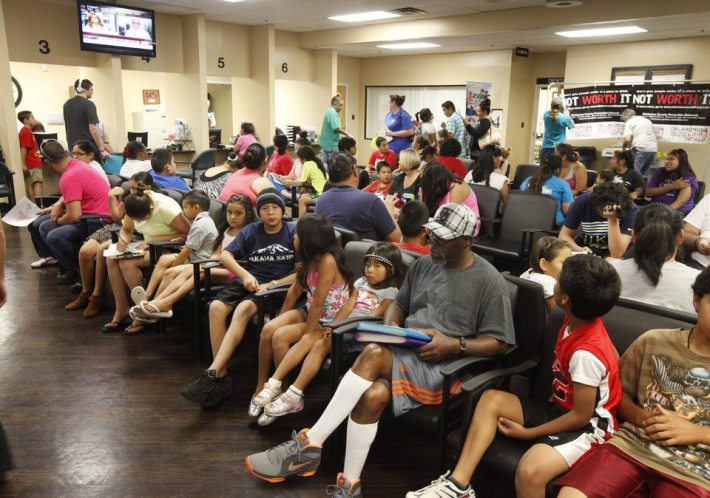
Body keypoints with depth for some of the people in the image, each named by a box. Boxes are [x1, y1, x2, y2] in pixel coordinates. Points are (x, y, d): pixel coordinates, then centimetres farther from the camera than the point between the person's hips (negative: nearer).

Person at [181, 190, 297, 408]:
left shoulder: (293, 233, 3)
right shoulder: (251, 231, 13)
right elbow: (225, 255, 6)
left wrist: (272, 285, -14)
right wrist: (245, 275, -12)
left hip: (276, 287, -4)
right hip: (248, 282, 4)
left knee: (243, 308, -34)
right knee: (216, 307, -26)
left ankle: (212, 374, -36)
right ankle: (222, 376, -23)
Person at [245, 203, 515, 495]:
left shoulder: (490, 281, -3)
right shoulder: (423, 264, 13)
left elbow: (500, 343, -3)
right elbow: (399, 304, 22)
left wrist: (456, 345, -17)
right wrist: (391, 325, -1)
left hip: (445, 368, -5)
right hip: (404, 355, 5)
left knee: (375, 354, -33)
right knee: (373, 394, -31)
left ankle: (308, 444, -26)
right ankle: (349, 485, -24)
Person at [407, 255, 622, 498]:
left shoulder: (586, 353, -29)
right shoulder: (580, 318, -8)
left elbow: (581, 416, -22)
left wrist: (527, 432, -15)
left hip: (589, 425, -9)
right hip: (561, 409, 10)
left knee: (529, 471, -36)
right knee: (491, 398, 1)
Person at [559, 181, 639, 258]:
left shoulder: (631, 210, -19)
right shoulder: (583, 201, -13)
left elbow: (616, 254, -25)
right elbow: (564, 235, -6)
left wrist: (613, 219, -34)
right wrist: (578, 249, -25)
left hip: (615, 262, -1)